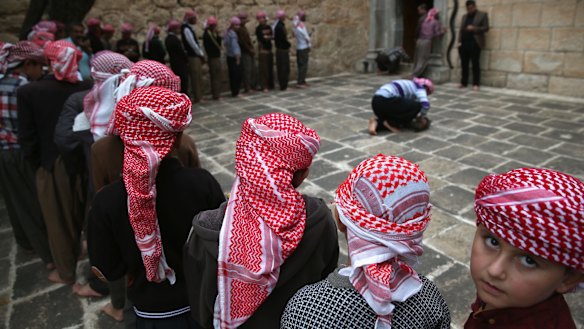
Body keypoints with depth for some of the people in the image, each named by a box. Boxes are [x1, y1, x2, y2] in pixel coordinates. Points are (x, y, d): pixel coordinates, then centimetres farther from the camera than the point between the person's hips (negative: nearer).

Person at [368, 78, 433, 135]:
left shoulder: (409, 85, 32)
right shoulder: (419, 88, 7)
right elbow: (426, 105, -9)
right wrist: (421, 118, 8)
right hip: (386, 101, -9)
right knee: (417, 106, -1)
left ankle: (377, 122, -1)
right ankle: (390, 123, -3)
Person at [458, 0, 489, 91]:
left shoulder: (482, 15, 5)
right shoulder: (464, 16, 21)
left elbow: (486, 28, -2)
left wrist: (474, 28, -17)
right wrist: (459, 41, 4)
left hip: (474, 43, -4)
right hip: (464, 43, 5)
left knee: (475, 64, -5)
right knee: (464, 64, 3)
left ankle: (476, 84, -4)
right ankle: (463, 83, 8)